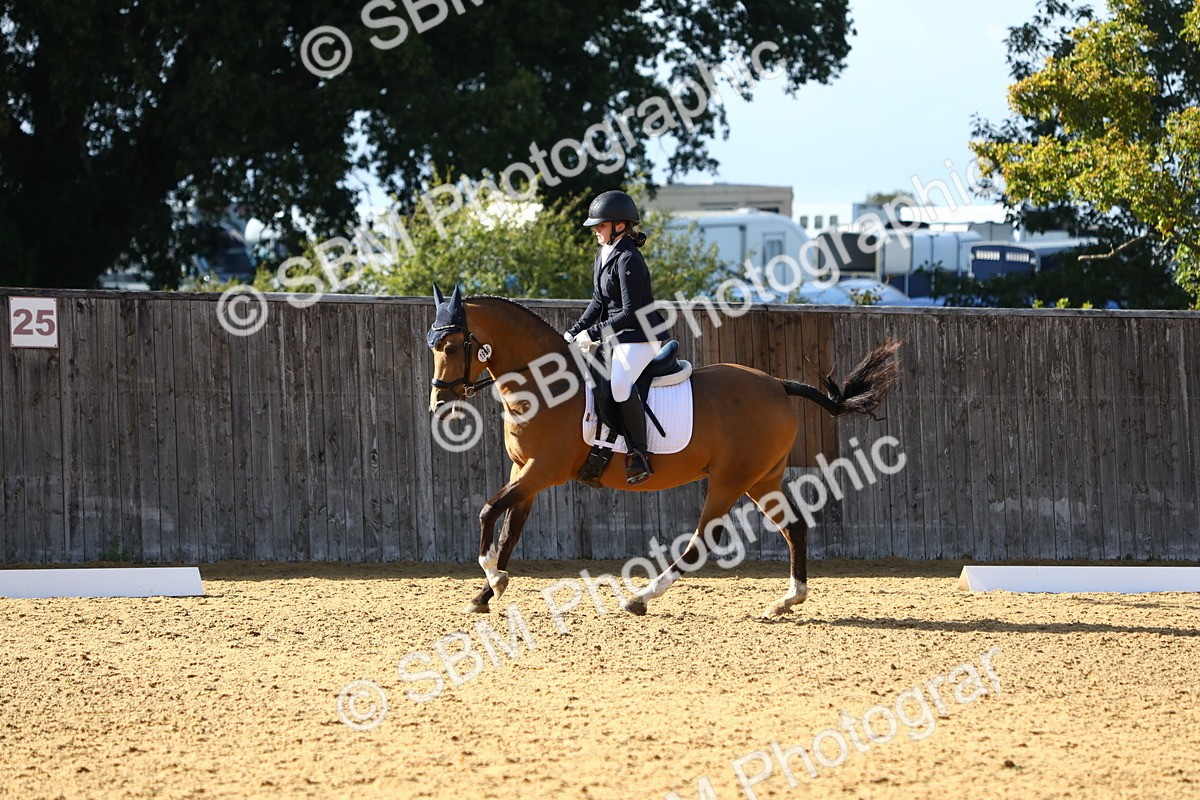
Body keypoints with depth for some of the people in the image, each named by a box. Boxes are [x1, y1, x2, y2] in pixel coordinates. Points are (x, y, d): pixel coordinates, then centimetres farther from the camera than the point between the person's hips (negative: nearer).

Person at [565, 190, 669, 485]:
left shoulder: (628, 260, -18)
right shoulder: (604, 256, 12)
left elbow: (631, 313, -21)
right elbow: (599, 303, 19)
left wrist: (593, 333, -19)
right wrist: (574, 332, 8)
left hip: (640, 336, -11)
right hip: (616, 336, 11)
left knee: (620, 384, -33)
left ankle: (639, 456, -28)